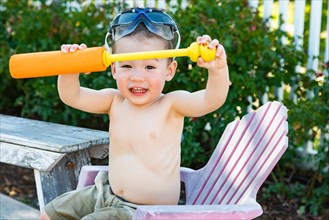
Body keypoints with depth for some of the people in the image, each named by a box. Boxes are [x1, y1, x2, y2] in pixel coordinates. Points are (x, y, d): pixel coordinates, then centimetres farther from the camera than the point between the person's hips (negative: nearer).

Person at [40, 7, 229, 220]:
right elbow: (72, 96, -2)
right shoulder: (114, 101, -1)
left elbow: (211, 100, -30)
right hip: (107, 194, 7)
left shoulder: (171, 104, -16)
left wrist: (218, 69, -49)